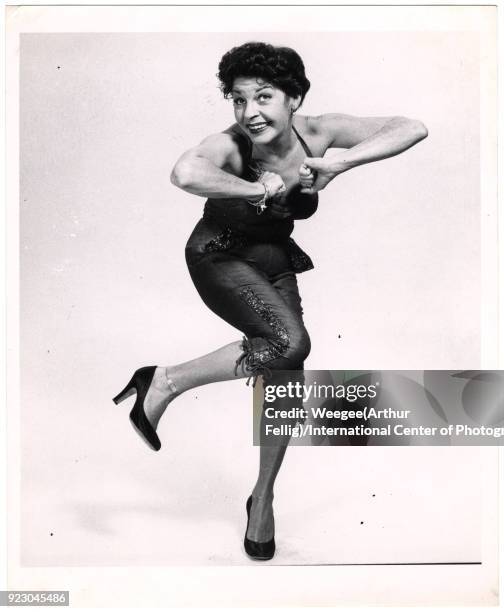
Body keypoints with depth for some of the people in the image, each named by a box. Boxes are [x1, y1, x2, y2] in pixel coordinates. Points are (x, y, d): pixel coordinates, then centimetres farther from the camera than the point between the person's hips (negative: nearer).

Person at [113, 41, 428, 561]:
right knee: (290, 341, -31)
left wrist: (344, 161, -29)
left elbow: (412, 128, -15)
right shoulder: (229, 144, -25)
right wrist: (258, 190, -35)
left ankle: (263, 497, 26)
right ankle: (163, 383, -13)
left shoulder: (317, 134, -14)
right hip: (219, 256, -5)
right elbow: (185, 174, -48)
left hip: (274, 261, 5)